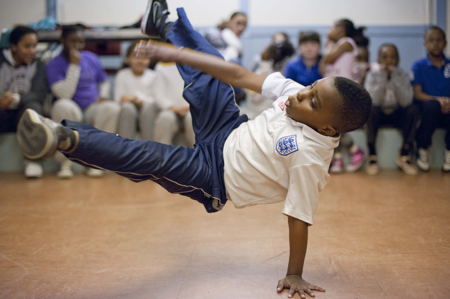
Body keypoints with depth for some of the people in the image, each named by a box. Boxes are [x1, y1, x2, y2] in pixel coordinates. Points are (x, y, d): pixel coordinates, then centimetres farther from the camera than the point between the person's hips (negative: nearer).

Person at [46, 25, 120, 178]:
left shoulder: (91, 58, 9)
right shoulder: (54, 65, -4)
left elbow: (104, 82, 20)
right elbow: (65, 94, -18)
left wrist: (103, 95, -2)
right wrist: (74, 65, -18)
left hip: (93, 110, 3)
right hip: (70, 113, -3)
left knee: (112, 107, -30)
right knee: (62, 105, -38)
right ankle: (65, 162, -27)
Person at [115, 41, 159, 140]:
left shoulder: (153, 76, 8)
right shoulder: (122, 75, 10)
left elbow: (155, 100, 0)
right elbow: (118, 99, 5)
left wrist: (139, 101, -19)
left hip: (149, 115, 0)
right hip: (127, 114, 0)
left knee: (149, 106, -33)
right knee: (128, 108, -34)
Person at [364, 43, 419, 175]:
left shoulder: (403, 75, -6)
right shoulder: (373, 74, -10)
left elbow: (406, 102, -21)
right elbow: (373, 101, -24)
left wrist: (395, 79, -27)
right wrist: (382, 78, -29)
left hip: (397, 115, 2)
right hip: (378, 115, -1)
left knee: (413, 109, -27)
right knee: (371, 109, -34)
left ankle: (405, 154, -19)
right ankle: (372, 155, -24)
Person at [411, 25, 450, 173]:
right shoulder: (419, 66, 5)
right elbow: (417, 94, -5)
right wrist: (438, 100, -22)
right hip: (425, 109, -1)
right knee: (432, 105, -37)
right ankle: (423, 150, -16)